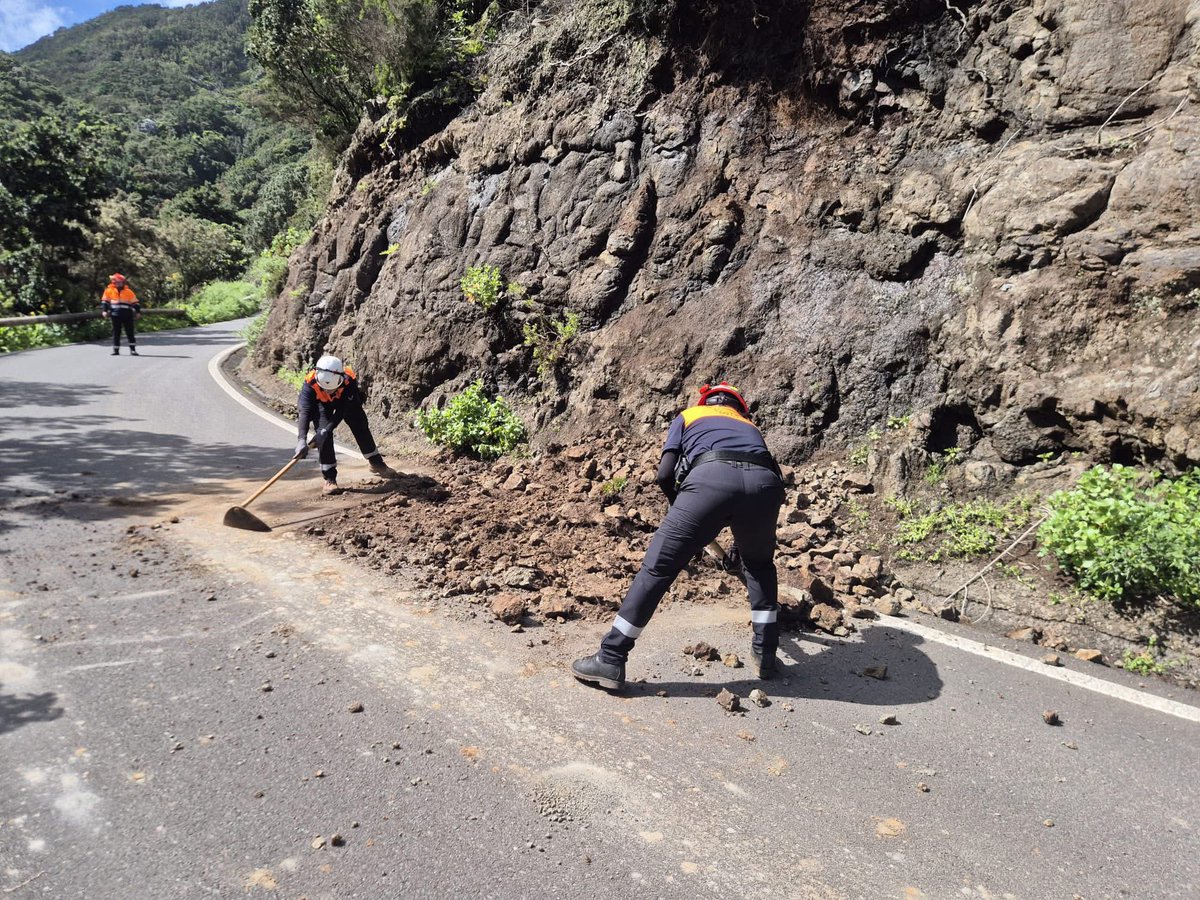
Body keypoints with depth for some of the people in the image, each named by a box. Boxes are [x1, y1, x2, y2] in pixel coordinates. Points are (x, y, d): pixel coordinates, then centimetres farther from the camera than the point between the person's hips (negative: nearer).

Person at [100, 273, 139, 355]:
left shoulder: (129, 292, 3)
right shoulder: (109, 291, 5)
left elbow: (135, 303, 5)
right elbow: (104, 301, 10)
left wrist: (138, 312, -1)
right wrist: (104, 311, 1)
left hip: (127, 316, -1)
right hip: (115, 316, 1)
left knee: (130, 333, -3)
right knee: (116, 333, 6)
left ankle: (133, 349, 0)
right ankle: (116, 350, 12)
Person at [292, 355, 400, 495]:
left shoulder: (349, 381, -42)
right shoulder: (310, 384, -42)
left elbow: (341, 411, -41)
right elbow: (304, 412, -49)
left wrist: (327, 430, -52)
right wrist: (302, 440, -61)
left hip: (345, 399, 1)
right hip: (320, 403, -1)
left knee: (361, 427, 7)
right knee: (323, 435, -19)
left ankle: (376, 463, 32)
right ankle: (330, 479, -9)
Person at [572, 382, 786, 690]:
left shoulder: (688, 416, 32)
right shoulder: (749, 425, 42)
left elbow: (665, 474, 18)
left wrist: (685, 516, 35)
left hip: (710, 478, -3)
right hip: (765, 482, 4)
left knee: (657, 567, 5)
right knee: (759, 565, 31)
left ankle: (610, 660, 8)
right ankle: (766, 653, 31)